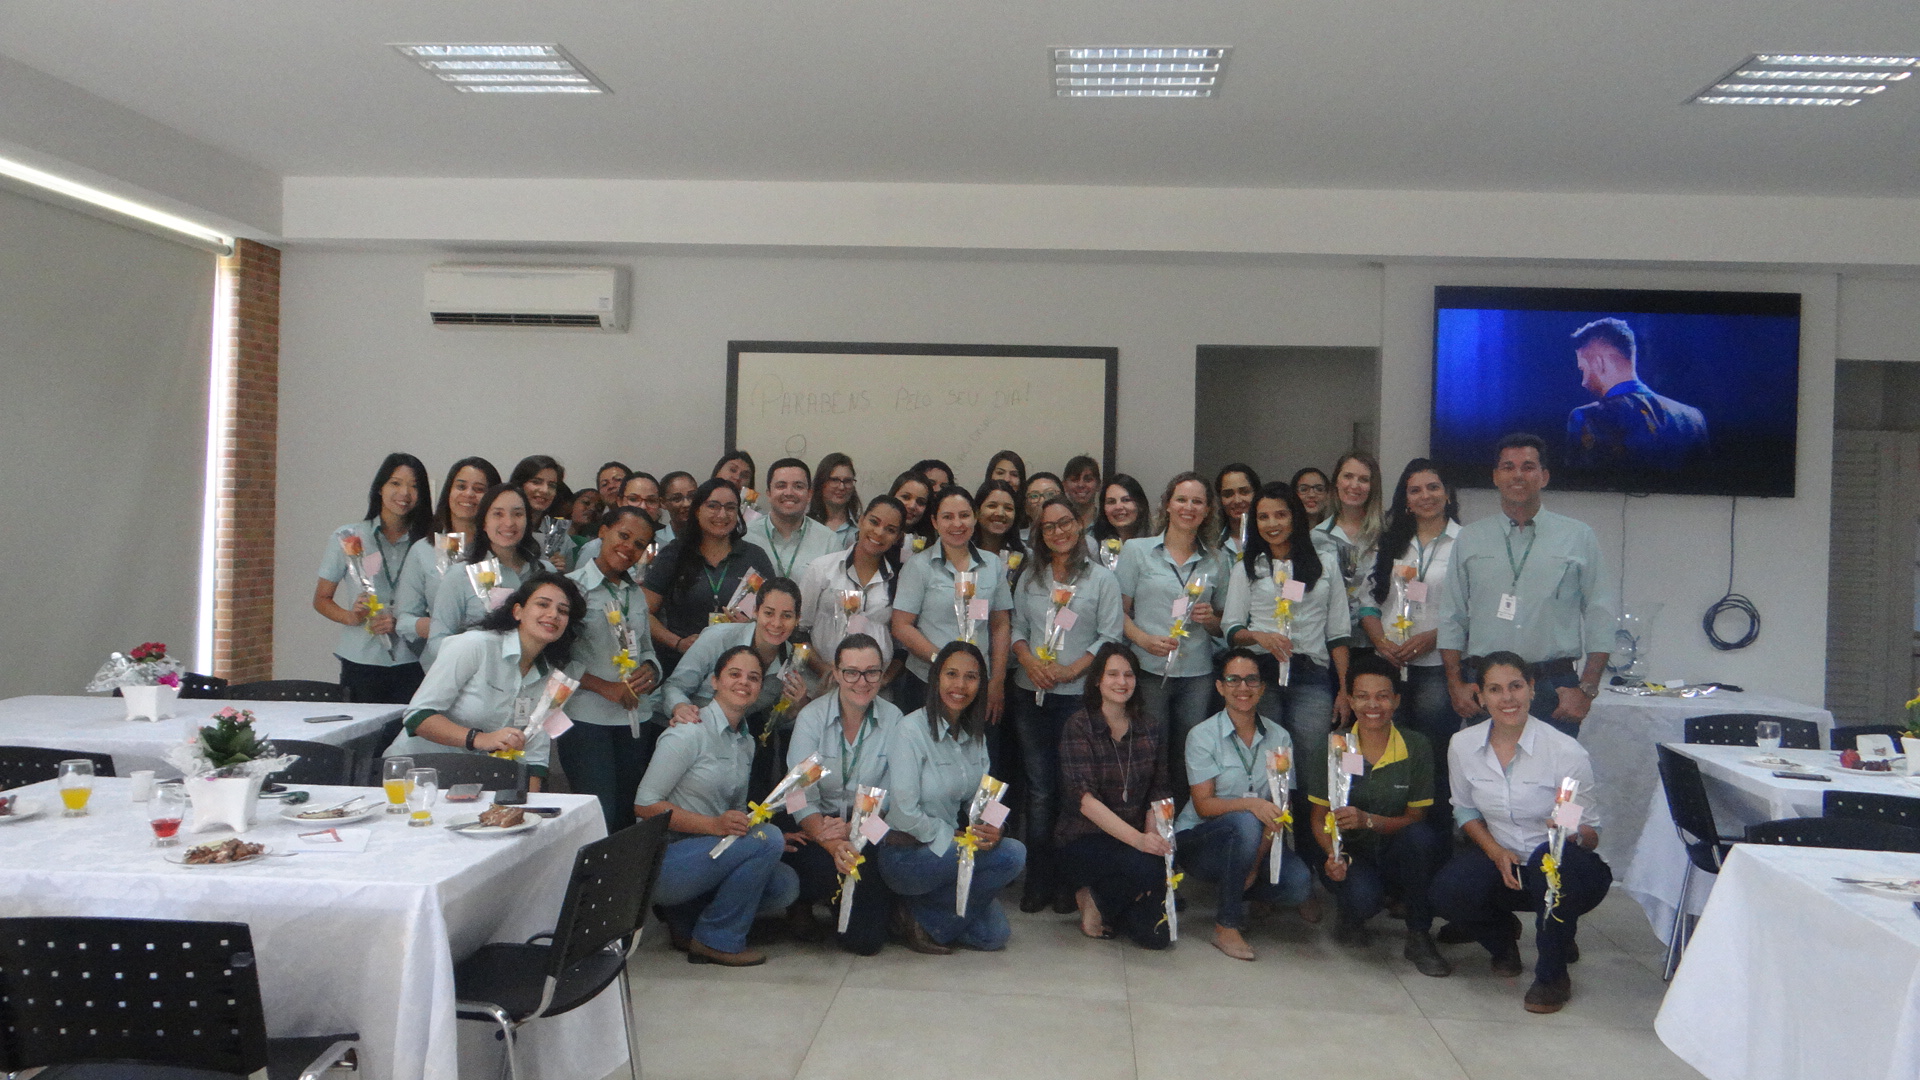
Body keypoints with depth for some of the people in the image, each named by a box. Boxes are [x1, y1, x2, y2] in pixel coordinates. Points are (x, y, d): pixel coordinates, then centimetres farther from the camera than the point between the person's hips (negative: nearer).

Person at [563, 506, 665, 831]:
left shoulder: (636, 594, 16)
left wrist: (649, 670, -2)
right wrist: (605, 687, -15)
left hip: (636, 719, 6)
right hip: (586, 717, -6)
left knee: (627, 816, 10)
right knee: (598, 818, -7)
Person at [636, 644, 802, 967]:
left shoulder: (746, 742, 12)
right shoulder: (690, 732, -12)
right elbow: (645, 805, -17)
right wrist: (714, 825, -26)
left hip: (709, 855, 8)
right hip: (661, 862, -8)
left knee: (786, 885, -12)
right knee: (766, 838, -24)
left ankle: (686, 919, 7)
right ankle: (718, 940, -9)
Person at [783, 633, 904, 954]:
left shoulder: (893, 719, -1)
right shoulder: (811, 718, -7)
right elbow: (802, 798, -14)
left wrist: (853, 829, -22)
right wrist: (834, 846, -30)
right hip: (816, 830, -1)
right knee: (829, 868, -33)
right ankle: (804, 904, 3)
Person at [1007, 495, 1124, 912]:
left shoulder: (1102, 578, 3)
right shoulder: (1029, 578, 15)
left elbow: (1111, 636, -3)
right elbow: (1017, 628, 13)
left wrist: (1071, 670, -13)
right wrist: (1030, 664, -7)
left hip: (1078, 696, -3)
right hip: (1031, 695, 3)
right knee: (1039, 791, 5)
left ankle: (1069, 883, 7)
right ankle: (1038, 881, 11)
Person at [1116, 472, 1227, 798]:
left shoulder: (1217, 561, 14)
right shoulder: (1137, 550, 6)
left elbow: (1222, 625, 20)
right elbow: (1119, 610, 2)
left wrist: (1209, 619, -3)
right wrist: (1144, 639, -15)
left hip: (1197, 674, 2)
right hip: (1148, 670, -2)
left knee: (1189, 761, 1)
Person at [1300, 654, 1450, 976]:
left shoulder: (1416, 747, -5)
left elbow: (1415, 818, -7)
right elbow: (1320, 817, -1)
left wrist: (1368, 820, -26)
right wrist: (1334, 855, -23)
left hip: (1398, 853, 1)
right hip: (1350, 852, -1)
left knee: (1421, 836, -33)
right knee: (1363, 896, -35)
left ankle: (1419, 938, -13)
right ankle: (1349, 914, 7)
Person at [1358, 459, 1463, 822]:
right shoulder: (1391, 543, 15)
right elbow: (1368, 598, 12)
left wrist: (1430, 638, -14)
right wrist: (1381, 640, -4)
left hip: (1438, 667, -4)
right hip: (1389, 667, 4)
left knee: (1434, 760, -3)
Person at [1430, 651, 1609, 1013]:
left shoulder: (1567, 753, -16)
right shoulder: (1463, 745, -5)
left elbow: (1592, 834, -10)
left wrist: (1572, 832, -34)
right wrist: (1495, 851, -9)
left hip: (1560, 870, -3)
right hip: (1500, 860, 3)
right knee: (1449, 891, -27)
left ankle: (1552, 974, -11)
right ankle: (1501, 935, 13)